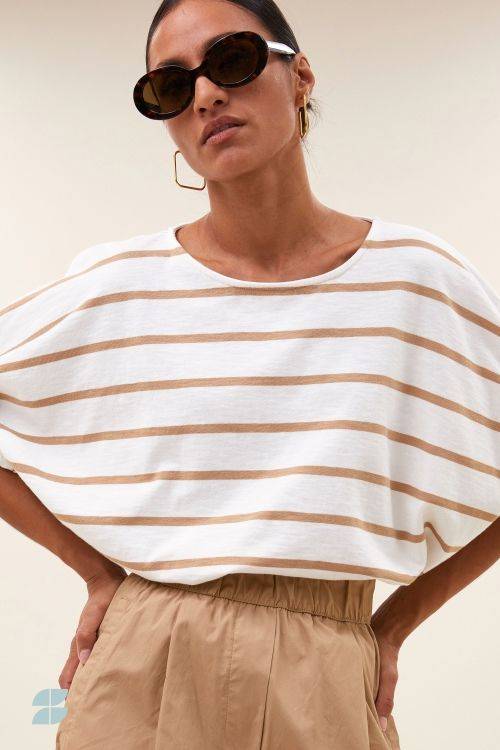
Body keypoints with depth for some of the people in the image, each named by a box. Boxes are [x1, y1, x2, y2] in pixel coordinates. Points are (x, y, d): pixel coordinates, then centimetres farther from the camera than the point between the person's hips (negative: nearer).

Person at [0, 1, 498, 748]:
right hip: (141, 673, 0)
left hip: (327, 685, 1)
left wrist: (392, 625, 1)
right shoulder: (116, 288, -4)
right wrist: (101, 575, -1)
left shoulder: (418, 279, -5)